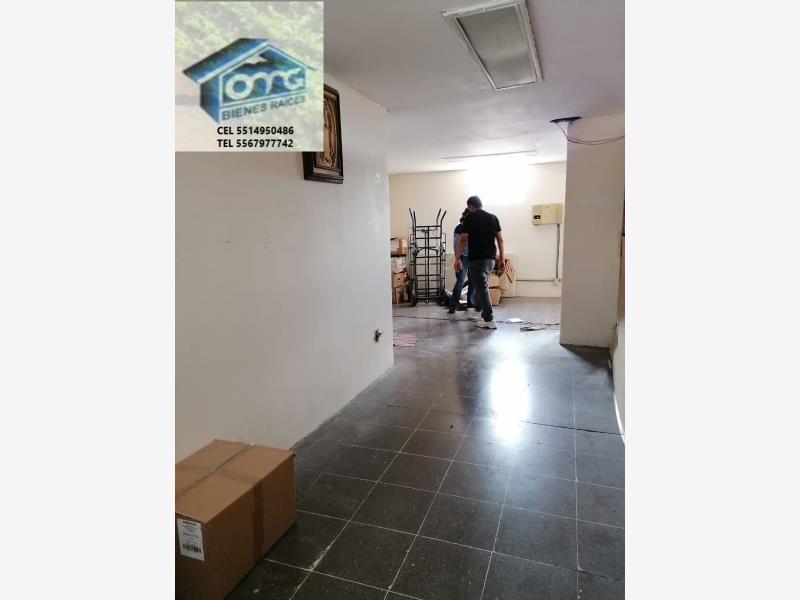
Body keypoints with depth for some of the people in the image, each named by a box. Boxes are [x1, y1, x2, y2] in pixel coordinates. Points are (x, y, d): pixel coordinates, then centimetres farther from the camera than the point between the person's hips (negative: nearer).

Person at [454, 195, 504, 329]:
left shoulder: (469, 218, -5)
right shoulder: (493, 218, 9)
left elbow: (463, 240, -8)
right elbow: (500, 240, 8)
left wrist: (457, 259, -3)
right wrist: (502, 259, 12)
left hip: (477, 259, -6)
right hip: (491, 258, 6)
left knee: (482, 287, -2)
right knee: (481, 284, 24)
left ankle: (489, 320, -2)